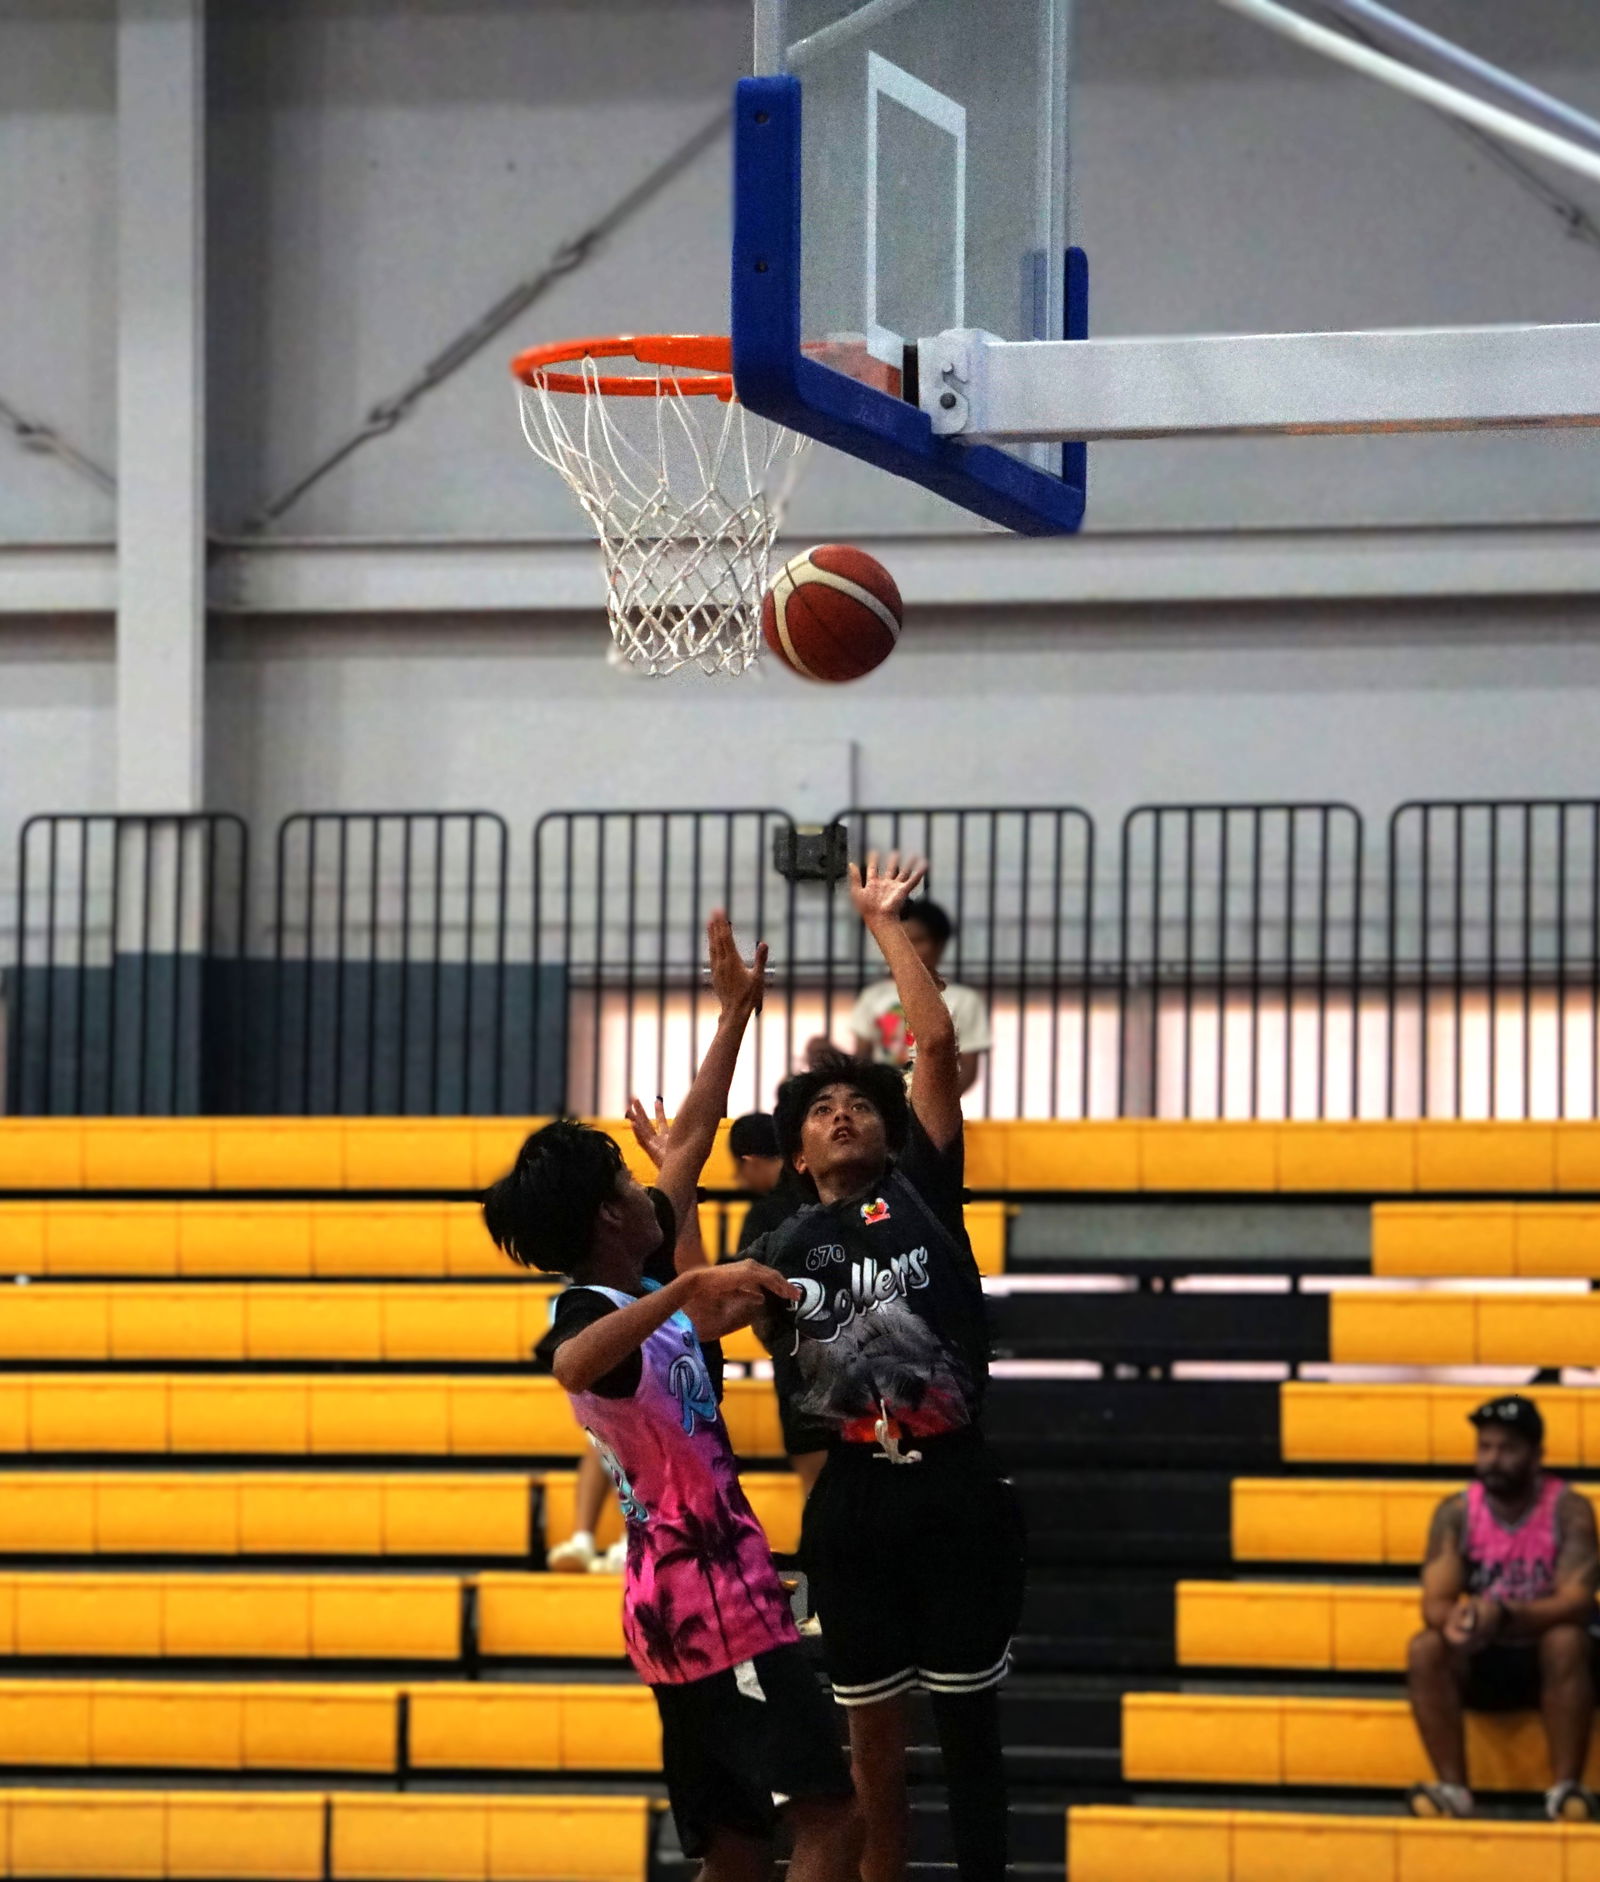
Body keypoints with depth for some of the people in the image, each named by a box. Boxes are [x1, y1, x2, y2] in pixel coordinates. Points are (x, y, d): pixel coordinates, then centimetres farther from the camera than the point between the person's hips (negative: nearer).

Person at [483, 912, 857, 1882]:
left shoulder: (642, 1293, 13)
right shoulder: (589, 1310, -13)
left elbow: (691, 1142, 25)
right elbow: (574, 1366, -40)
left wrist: (736, 1014, 27)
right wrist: (690, 1287, -45)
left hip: (685, 1598, 10)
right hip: (717, 1594, -10)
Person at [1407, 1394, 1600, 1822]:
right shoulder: (1455, 1513, -7)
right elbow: (1435, 1602, -14)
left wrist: (1503, 1615, -42)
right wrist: (1453, 1620, -40)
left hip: (1548, 1660, -3)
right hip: (1482, 1664, 3)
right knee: (1424, 1649, -26)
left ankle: (1566, 1789, -31)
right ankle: (1453, 1789, -25)